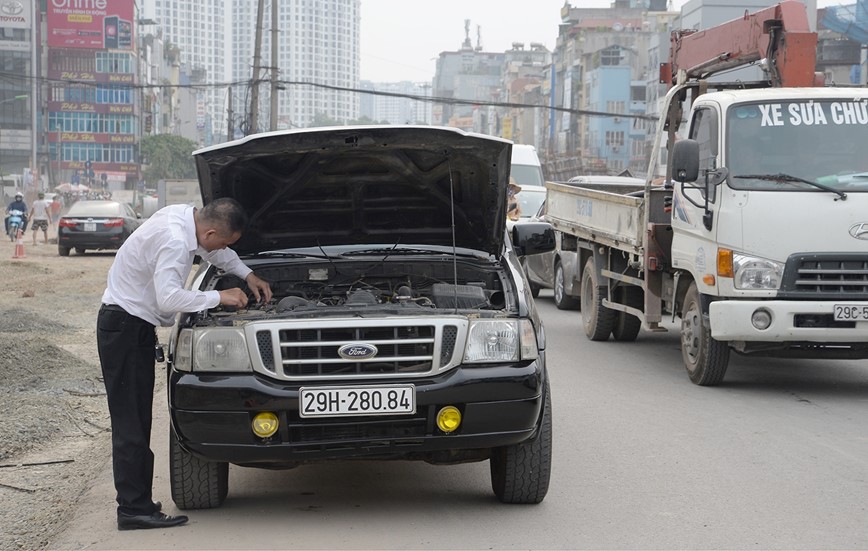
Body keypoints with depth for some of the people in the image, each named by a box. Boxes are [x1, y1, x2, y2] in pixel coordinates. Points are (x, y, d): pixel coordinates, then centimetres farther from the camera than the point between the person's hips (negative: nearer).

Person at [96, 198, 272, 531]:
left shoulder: (185, 215, 4)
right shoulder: (174, 242, -26)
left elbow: (215, 252, 26)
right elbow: (169, 299, -33)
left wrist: (247, 274, 22)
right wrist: (218, 298, -22)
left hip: (137, 326, 10)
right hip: (124, 325, -10)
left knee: (138, 419, 10)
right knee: (130, 421, -9)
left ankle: (138, 502, 13)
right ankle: (133, 509, -7)